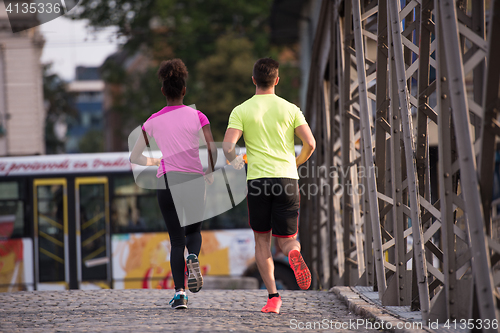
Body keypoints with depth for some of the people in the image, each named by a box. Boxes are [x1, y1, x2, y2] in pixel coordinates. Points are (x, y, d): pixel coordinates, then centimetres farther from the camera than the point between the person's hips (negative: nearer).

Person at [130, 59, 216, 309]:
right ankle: (193, 258, -15)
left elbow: (134, 157, 6)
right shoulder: (197, 116, -1)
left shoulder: (153, 122, 2)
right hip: (194, 180, 0)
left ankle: (180, 293, -5)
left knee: (177, 240, 8)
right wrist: (209, 172, 8)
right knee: (194, 230, 20)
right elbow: (212, 149, -11)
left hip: (166, 182, 0)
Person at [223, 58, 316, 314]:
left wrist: (235, 161, 14)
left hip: (257, 179, -1)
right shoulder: (290, 109, 6)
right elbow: (310, 143, -1)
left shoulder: (241, 111, 3)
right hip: (287, 178, 1)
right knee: (286, 240, 9)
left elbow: (228, 146, -8)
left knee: (262, 242, 11)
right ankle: (293, 253, -29)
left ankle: (273, 295, -1)